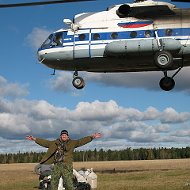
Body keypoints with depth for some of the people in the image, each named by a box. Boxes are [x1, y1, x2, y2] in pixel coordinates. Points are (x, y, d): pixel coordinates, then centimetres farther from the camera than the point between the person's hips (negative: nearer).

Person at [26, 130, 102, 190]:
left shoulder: (72, 143, 7)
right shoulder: (55, 143, 15)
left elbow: (81, 141, -2)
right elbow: (45, 142, 16)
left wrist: (92, 137, -13)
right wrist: (35, 139, 13)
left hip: (67, 166, -3)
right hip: (57, 165, 4)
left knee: (69, 183, -8)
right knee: (53, 182, 8)